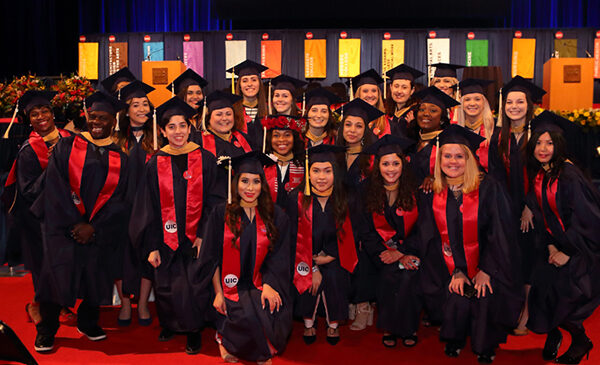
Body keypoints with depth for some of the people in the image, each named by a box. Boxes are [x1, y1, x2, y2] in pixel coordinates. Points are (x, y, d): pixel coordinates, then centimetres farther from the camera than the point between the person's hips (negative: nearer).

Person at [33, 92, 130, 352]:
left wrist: (93, 227, -10)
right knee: (57, 276, -5)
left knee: (96, 276, 5)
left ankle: (88, 324, 27)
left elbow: (120, 198, 0)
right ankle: (45, 331, 13)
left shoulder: (120, 157, 5)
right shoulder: (66, 147, 4)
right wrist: (74, 224, -11)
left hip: (102, 231, 1)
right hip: (63, 227, -1)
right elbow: (56, 189, -3)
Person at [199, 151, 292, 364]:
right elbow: (212, 258, 2)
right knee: (249, 316, -29)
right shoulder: (221, 214, 2)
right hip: (231, 287, -2)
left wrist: (268, 285, -12)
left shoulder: (275, 216, 6)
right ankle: (225, 339, 3)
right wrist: (218, 293, -6)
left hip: (261, 285, 2)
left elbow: (278, 257, 4)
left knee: (276, 310, -29)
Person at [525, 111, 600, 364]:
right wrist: (550, 246, -5)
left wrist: (567, 252, -16)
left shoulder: (569, 176, -21)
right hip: (554, 247, 5)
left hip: (580, 251, -5)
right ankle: (553, 334, 27)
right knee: (542, 293, -2)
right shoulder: (536, 176, 0)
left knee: (563, 296, -11)